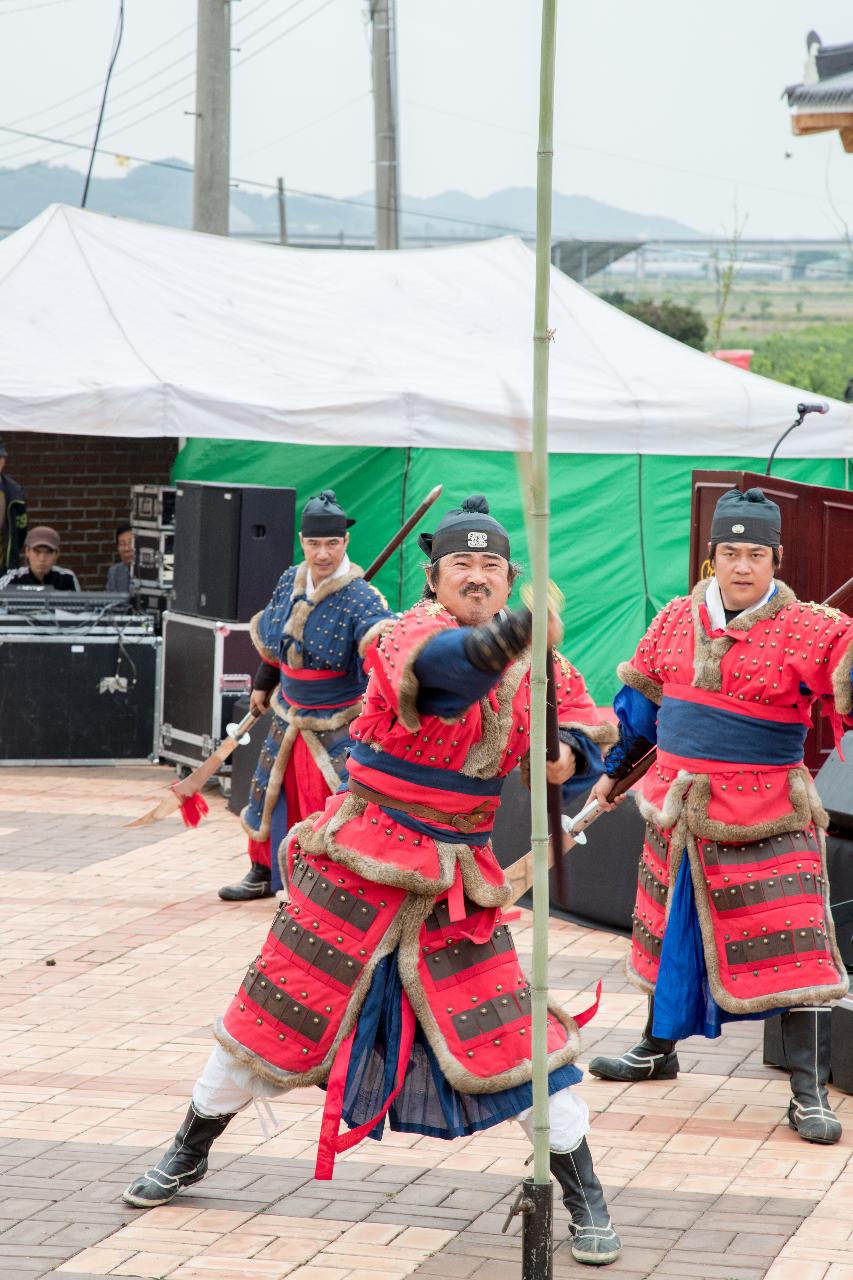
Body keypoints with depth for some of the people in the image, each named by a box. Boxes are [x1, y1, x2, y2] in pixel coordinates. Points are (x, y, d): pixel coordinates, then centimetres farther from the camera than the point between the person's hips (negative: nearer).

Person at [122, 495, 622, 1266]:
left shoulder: (534, 658, 0)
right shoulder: (413, 633, -18)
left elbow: (584, 713, 16)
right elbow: (452, 662, -42)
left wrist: (569, 751, -9)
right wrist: (521, 627, -63)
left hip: (456, 882, 3)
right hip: (360, 863, -3)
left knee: (512, 1035, -6)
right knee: (276, 1013, 9)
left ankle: (586, 1200, 6)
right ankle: (190, 1153, 31)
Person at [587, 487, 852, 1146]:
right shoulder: (677, 620, 4)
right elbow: (642, 698, 17)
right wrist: (614, 769, 23)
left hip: (765, 820, -5)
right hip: (678, 810, 5)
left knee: (793, 949, -8)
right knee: (672, 930, 20)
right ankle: (658, 1048, 42)